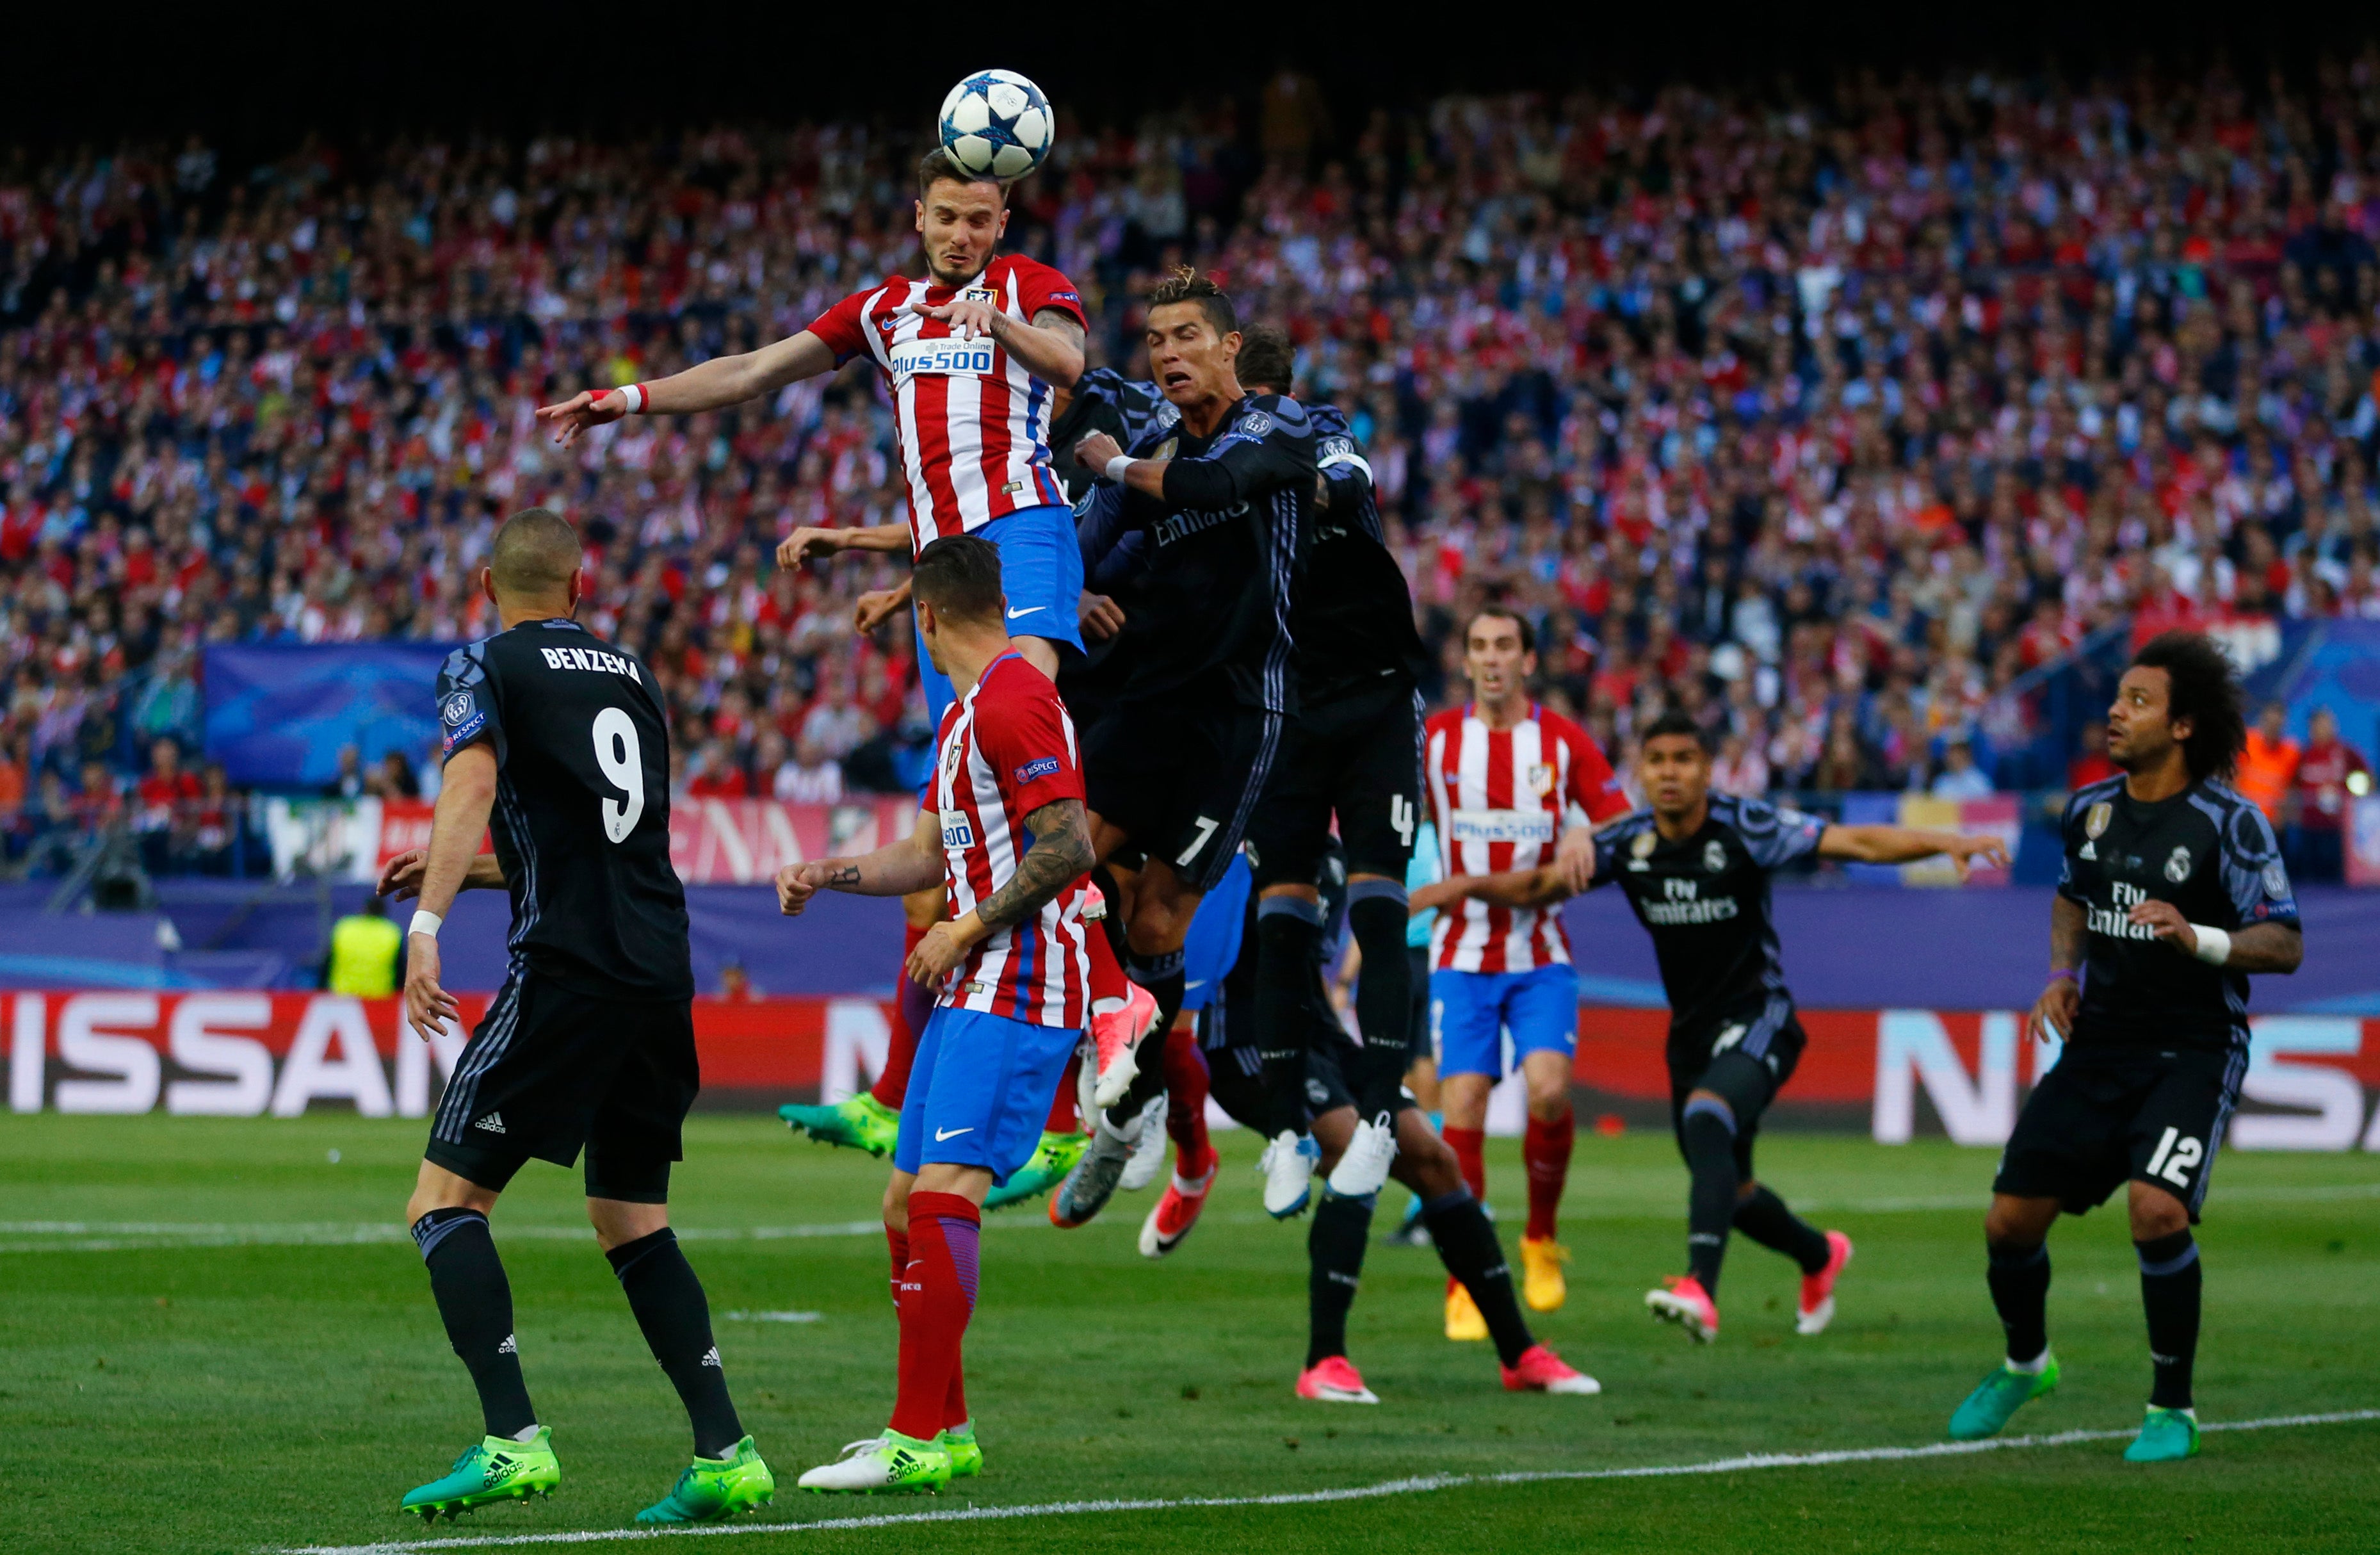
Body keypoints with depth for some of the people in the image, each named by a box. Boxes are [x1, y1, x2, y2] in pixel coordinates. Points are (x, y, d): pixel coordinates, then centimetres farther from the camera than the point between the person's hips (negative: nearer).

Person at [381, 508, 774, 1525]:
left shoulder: (485, 668, 3)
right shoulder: (631, 675, 22)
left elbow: (471, 786, -16)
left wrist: (428, 922, -26)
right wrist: (470, 873, 36)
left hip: (566, 973, -6)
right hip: (663, 973, 6)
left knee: (445, 1202, -3)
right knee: (633, 1223, 16)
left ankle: (513, 1441, -18)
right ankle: (726, 1452, 6)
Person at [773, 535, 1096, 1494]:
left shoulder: (1014, 702, -12)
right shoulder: (966, 713, 20)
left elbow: (1069, 846, -20)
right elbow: (932, 849, 28)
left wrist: (969, 930, -15)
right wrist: (829, 874, 16)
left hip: (1017, 992, -11)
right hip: (970, 992, 11)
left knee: (942, 1193, -17)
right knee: (906, 1206, 10)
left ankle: (916, 1443, -19)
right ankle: (946, 1427, 16)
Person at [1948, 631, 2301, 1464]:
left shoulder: (2229, 822, -12)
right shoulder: (2091, 809, 6)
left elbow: (2285, 945, -13)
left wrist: (2196, 938, -29)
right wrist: (2063, 975, 9)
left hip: (2194, 1050, -6)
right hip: (2099, 1045, 6)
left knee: (2157, 1208, -27)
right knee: (2010, 1222, 1)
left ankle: (2172, 1409, -7)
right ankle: (2024, 1363, 33)